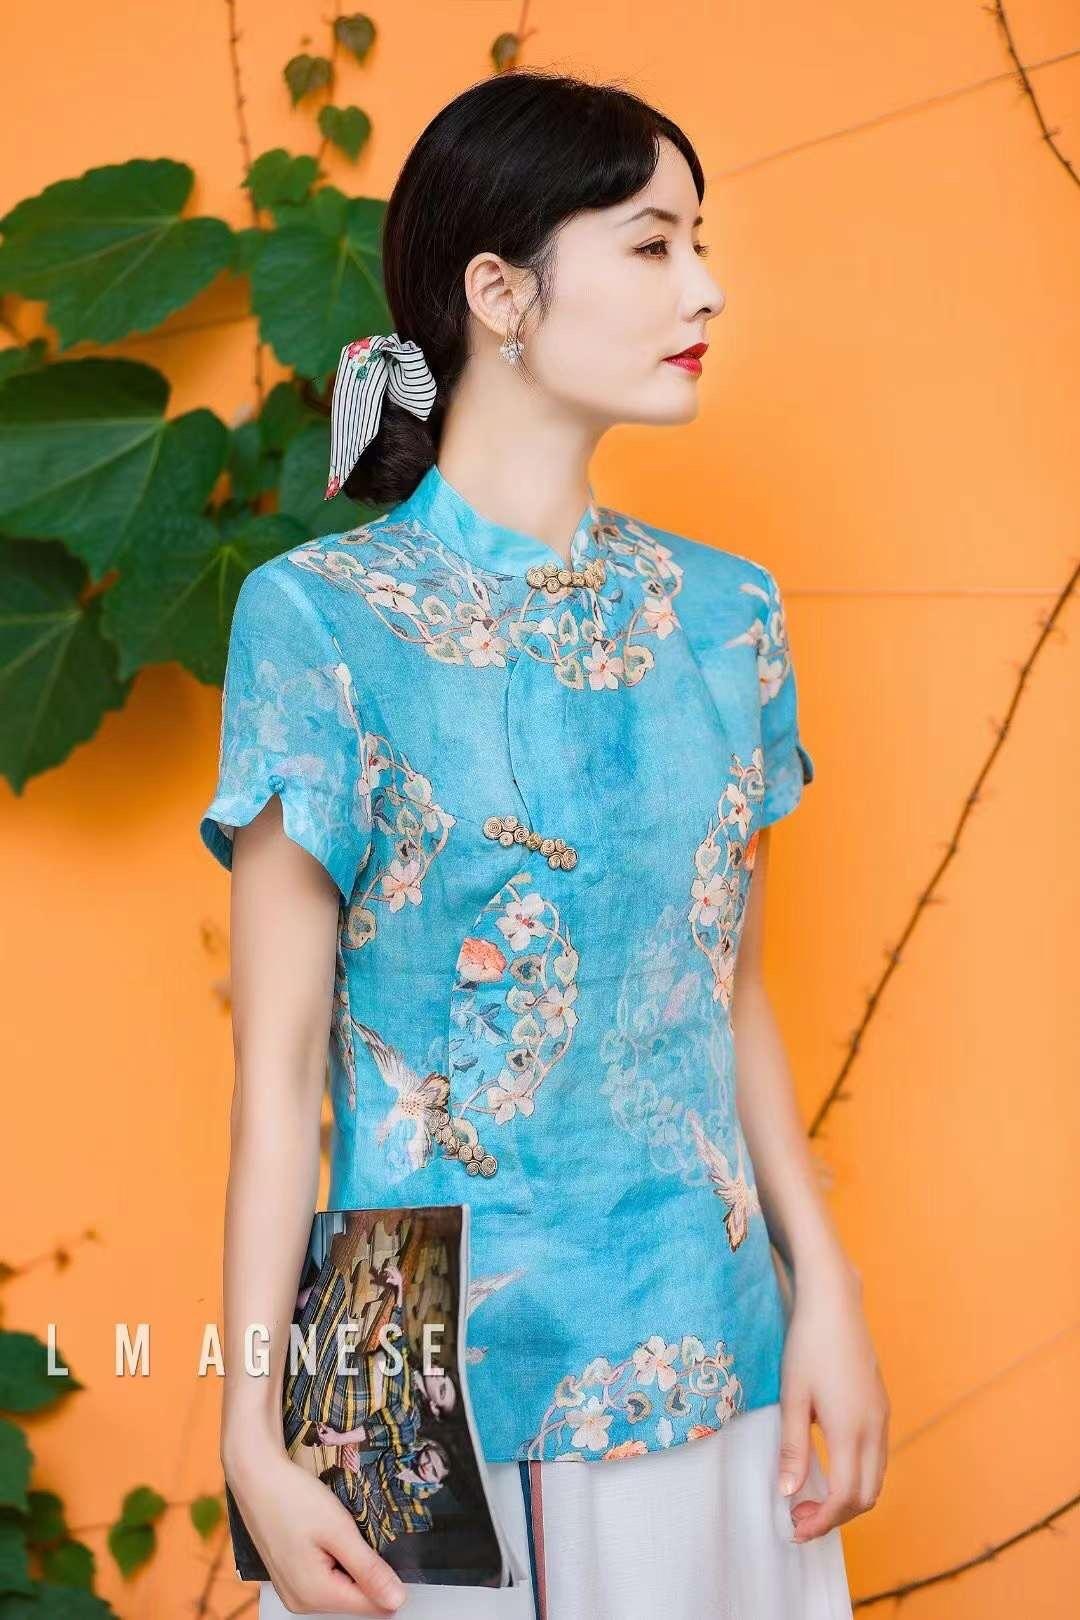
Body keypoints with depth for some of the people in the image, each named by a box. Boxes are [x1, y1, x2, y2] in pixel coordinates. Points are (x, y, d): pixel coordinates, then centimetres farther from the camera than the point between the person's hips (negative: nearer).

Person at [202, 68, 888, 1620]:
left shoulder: (724, 612, 4)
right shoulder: (322, 616, -10)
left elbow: (735, 993, 9)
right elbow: (278, 1066, -10)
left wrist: (827, 1294, 1)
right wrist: (254, 1436, -13)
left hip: (714, 1363, 5)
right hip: (439, 1392, -4)